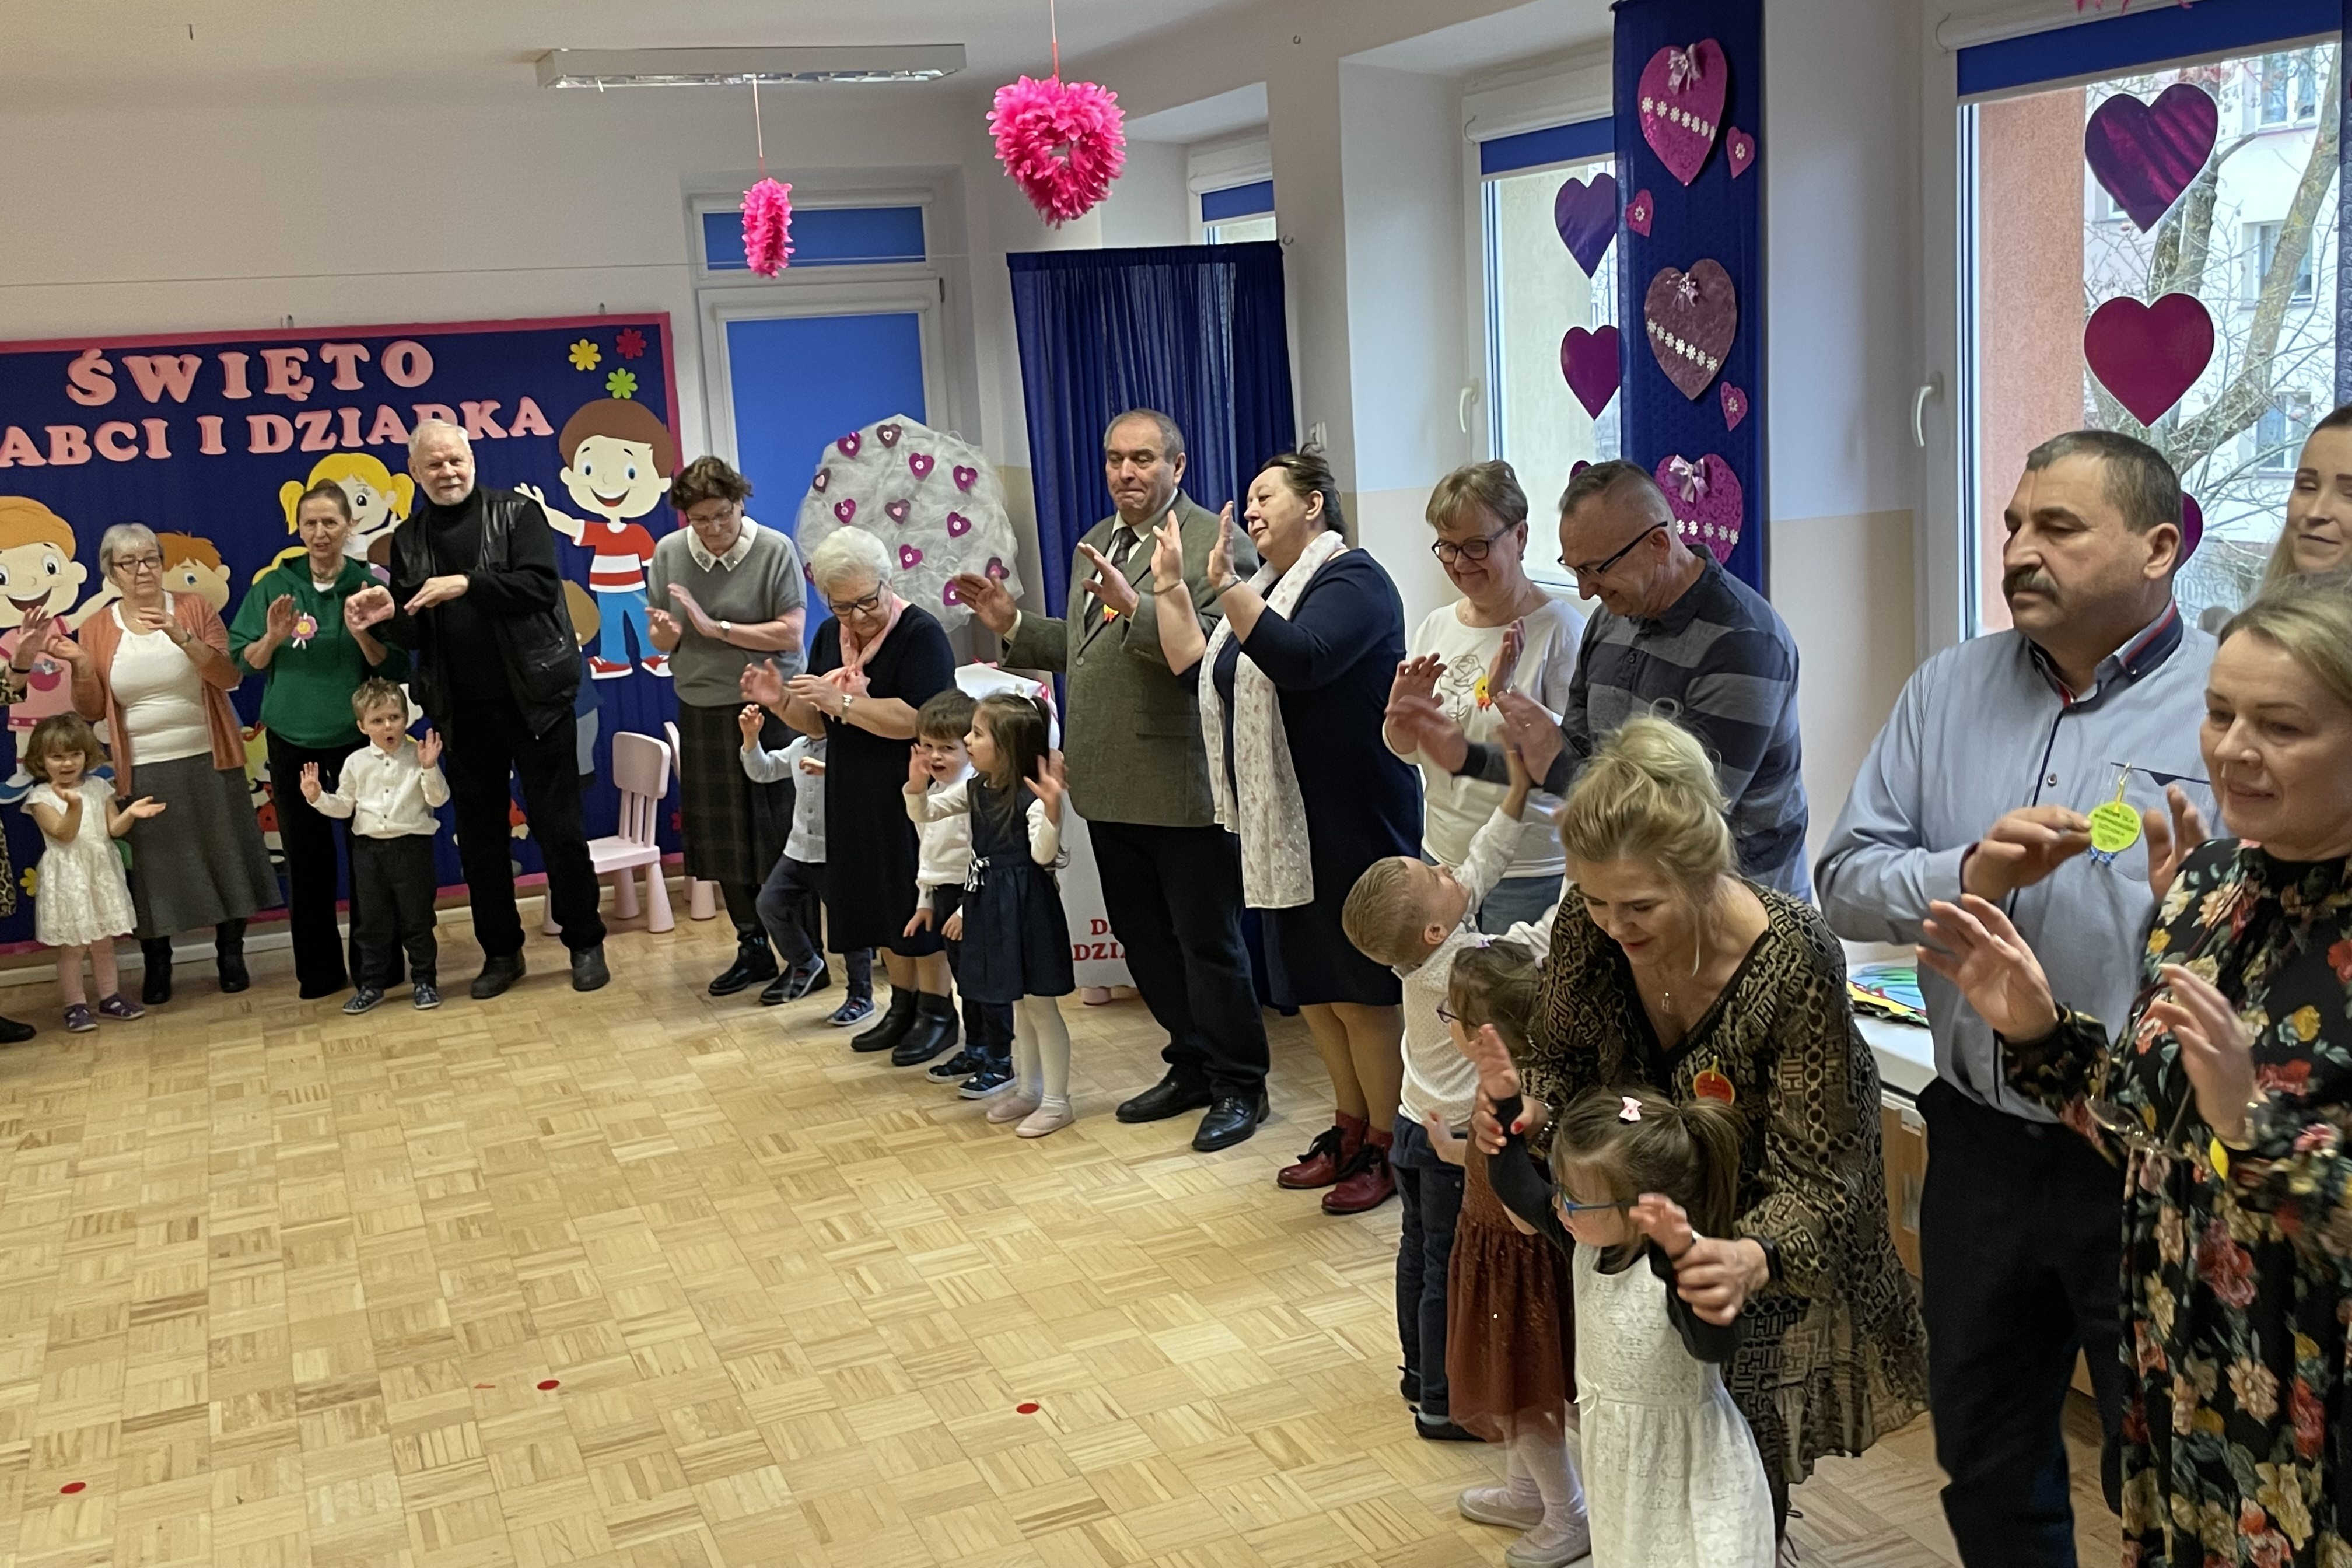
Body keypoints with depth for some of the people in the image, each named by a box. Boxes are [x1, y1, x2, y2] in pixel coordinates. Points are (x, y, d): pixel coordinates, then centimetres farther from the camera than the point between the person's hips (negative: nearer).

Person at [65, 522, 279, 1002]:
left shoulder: (193, 608, 0)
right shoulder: (97, 628, 3)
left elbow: (230, 677, -10)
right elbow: (91, 711, 2)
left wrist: (183, 638, -23)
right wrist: (81, 665, -15)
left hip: (207, 762, 0)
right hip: (142, 771, 0)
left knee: (223, 857, 6)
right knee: (153, 869, 5)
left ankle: (231, 954, 21)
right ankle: (157, 964, 19)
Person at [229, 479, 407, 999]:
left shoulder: (369, 584, -4)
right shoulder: (275, 585, 0)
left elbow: (395, 669, -5)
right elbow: (245, 663, 1)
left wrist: (363, 634, -23)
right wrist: (273, 637, -18)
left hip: (358, 736, -1)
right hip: (293, 739, 1)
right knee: (306, 856, 7)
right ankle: (318, 971, 17)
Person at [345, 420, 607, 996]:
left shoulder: (517, 513, -1)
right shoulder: (409, 539, 9)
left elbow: (540, 585, -15)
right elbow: (412, 633, 9)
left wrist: (466, 585, -22)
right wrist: (389, 614, -12)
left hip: (534, 698, -4)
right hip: (464, 710, 4)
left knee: (558, 826, 1)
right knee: (478, 834, 9)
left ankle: (585, 943, 14)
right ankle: (501, 950, 21)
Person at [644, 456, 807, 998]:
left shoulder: (775, 550, -10)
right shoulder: (669, 553, 3)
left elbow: (790, 633, -15)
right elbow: (663, 642, 7)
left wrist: (716, 628, -20)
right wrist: (664, 631, -16)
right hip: (702, 714, 5)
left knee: (778, 837, 0)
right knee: (724, 839, 10)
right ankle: (753, 949, 23)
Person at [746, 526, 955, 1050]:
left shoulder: (921, 633, -14)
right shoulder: (829, 637, 9)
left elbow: (916, 719, -25)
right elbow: (818, 723, 14)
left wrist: (842, 700, -26)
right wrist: (781, 702, -6)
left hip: (913, 795, -7)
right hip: (855, 796, 7)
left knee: (922, 904, 0)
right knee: (878, 898, 13)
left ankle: (940, 1008, 13)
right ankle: (902, 1002, 26)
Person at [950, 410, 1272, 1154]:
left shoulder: (1215, 544, -12)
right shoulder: (1096, 543, 15)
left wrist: (1135, 605, -33)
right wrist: (1014, 625, 11)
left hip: (1184, 785, -8)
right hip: (1111, 786, 9)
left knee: (1207, 941, 3)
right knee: (1143, 939, 18)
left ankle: (1239, 1085, 18)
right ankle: (1192, 1067, 33)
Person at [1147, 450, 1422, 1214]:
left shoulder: (1352, 579, -11)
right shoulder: (1266, 589, 17)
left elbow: (1301, 659, -28)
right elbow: (1198, 669, 12)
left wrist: (1226, 586, -31)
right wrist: (1169, 586, 7)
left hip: (1353, 825, -9)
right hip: (1282, 827, 9)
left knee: (1361, 989, -1)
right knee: (1311, 989, 15)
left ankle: (1388, 1145, 11)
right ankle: (1351, 1127, 28)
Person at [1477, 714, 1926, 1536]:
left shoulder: (1796, 961, -35)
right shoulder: (1586, 927, -24)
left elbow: (1811, 1178, -30)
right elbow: (1561, 1057, -4)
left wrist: (1754, 1261, -51)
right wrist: (1527, 1104, -28)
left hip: (1763, 1218, -3)